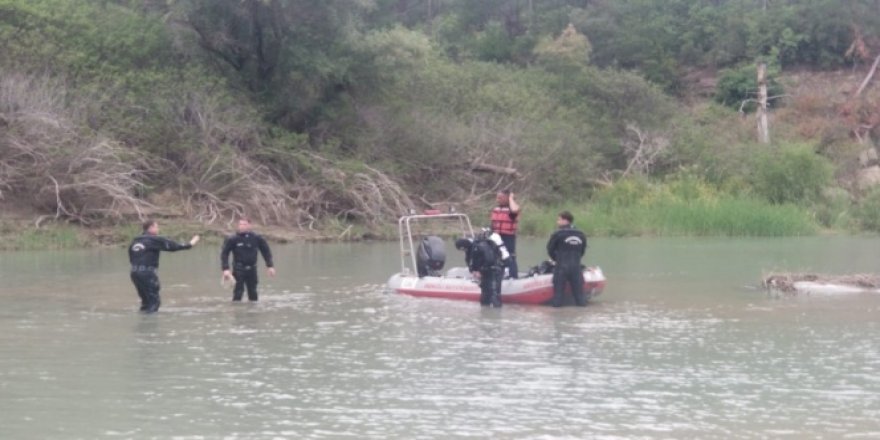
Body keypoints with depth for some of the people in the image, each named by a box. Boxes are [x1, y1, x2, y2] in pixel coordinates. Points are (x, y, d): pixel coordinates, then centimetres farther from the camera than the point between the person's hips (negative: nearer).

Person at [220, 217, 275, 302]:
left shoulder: (256, 238, 0)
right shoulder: (232, 239, -8)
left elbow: (266, 251, 10)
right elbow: (224, 254, -4)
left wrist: (270, 266, 5)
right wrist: (225, 269, -13)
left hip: (252, 269, 3)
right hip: (239, 269, -3)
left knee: (253, 293, 10)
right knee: (238, 292, -8)